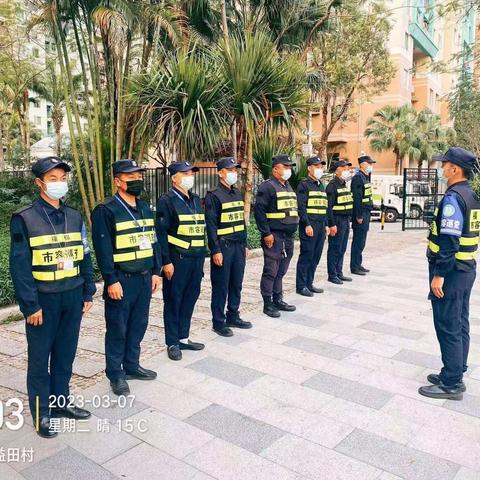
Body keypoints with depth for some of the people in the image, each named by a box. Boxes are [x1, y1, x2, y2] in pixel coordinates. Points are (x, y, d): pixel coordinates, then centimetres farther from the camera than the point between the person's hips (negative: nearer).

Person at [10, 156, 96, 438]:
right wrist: (30, 305, -14)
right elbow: (20, 266, -11)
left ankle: (61, 402, 32)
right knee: (40, 359, 9)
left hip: (72, 298, 5)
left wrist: (88, 293, 7)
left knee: (66, 354, 15)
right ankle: (41, 413, 24)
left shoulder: (75, 217, 7)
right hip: (43, 300, -4)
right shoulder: (24, 219, -9)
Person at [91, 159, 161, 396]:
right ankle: (116, 375, 20)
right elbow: (103, 249, -14)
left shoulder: (145, 208, 11)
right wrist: (111, 281, -16)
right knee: (118, 329, 5)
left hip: (144, 278, 7)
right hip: (121, 280, -6)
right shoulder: (105, 211, -11)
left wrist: (156, 271, 11)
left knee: (138, 325, 15)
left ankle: (132, 366, 32)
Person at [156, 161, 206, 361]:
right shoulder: (166, 201, -8)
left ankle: (183, 338, 27)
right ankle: (172, 343, 16)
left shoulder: (196, 199, 14)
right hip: (177, 260, -7)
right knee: (173, 301, 4)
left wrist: (202, 255, 16)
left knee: (190, 298, 13)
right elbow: (161, 234, -12)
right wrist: (166, 262, -16)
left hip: (196, 259, 7)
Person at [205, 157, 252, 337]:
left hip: (239, 246, 7)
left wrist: (245, 244, 17)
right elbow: (211, 226, -13)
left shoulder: (237, 193, 13)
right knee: (221, 286, 3)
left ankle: (233, 317, 28)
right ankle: (218, 322, 14)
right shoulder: (213, 196, -10)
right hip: (223, 247, -7)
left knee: (236, 284, 14)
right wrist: (215, 251, -17)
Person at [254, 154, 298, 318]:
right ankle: (267, 304, 9)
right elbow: (259, 212, -16)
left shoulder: (288, 186, 17)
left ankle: (278, 300, 26)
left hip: (288, 237, 8)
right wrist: (266, 233, -19)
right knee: (271, 271, -1)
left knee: (281, 271, 15)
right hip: (274, 237, -8)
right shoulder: (267, 186, -10)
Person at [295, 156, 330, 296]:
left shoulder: (321, 185, 19)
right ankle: (301, 286, 4)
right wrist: (307, 225, -20)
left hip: (321, 226, 8)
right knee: (306, 257, -4)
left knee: (316, 257, 11)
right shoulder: (304, 185, -7)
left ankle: (309, 284, 21)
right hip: (309, 226, -8)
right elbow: (301, 207, -14)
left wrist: (326, 225, 17)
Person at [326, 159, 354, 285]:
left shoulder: (344, 185, 16)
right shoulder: (332, 185, -13)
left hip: (346, 221, 9)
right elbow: (329, 207, -18)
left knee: (342, 250, 14)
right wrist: (332, 224, -22)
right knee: (334, 250, -1)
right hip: (337, 221, -9)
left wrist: (348, 220, 18)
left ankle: (339, 273, 24)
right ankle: (332, 275, 7)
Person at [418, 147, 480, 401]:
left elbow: (448, 241, -24)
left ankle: (451, 384, 8)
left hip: (451, 271, -10)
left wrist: (439, 275, -21)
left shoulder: (453, 198, -18)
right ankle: (455, 374, 28)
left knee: (448, 328, -1)